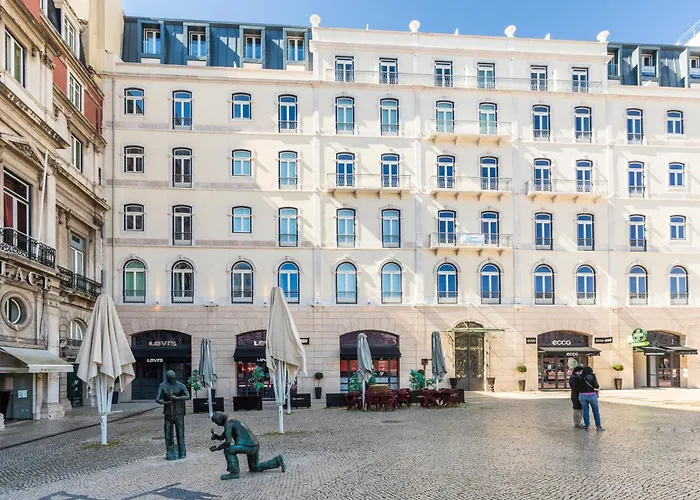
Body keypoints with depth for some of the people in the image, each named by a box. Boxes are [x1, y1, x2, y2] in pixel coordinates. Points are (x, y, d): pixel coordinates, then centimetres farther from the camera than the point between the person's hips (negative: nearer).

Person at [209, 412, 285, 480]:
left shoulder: (227, 423, -8)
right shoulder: (231, 421, 23)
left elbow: (228, 442, -17)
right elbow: (221, 437, 28)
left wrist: (217, 448, -4)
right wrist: (215, 436, 7)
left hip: (248, 446, -10)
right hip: (255, 446, 10)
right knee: (254, 468, 23)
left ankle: (234, 472, -4)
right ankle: (277, 461, 17)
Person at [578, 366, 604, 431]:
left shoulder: (580, 377, 1)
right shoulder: (592, 376, -6)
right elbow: (596, 386, -10)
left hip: (582, 396, 2)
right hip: (592, 395, -2)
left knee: (585, 411, 9)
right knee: (596, 411, 9)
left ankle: (587, 426, 11)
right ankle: (598, 426, 11)